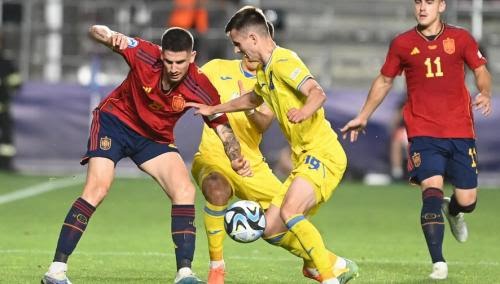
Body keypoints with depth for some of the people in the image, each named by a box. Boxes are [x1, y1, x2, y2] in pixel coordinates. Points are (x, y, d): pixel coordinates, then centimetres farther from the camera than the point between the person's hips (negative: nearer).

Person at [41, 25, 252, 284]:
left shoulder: (200, 88, -22)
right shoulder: (145, 55, -26)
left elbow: (222, 127, -12)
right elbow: (96, 31, -20)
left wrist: (236, 159, -31)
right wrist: (110, 36, -45)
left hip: (155, 138, 3)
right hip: (114, 119, -3)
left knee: (185, 191, -14)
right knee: (97, 188, -19)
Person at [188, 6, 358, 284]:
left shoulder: (283, 62, -13)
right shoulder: (264, 71, 17)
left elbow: (317, 93, -29)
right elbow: (252, 99, 39)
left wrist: (303, 113, -48)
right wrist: (212, 109, 41)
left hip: (322, 152, -10)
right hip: (304, 157, 10)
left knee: (290, 212, -30)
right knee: (270, 229, 4)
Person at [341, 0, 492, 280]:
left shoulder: (460, 38, 2)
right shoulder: (402, 44, 4)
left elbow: (481, 70, 9)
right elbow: (384, 81, 17)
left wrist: (485, 94, -13)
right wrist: (363, 117, 20)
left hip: (460, 131, 1)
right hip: (423, 132, -1)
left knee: (467, 201, 2)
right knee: (432, 190, -20)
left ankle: (452, 211, 42)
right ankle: (438, 264, -17)